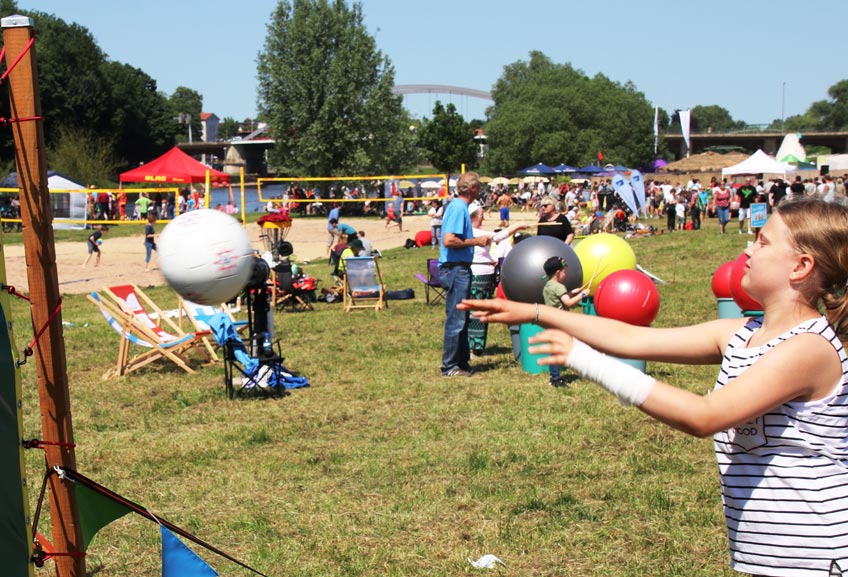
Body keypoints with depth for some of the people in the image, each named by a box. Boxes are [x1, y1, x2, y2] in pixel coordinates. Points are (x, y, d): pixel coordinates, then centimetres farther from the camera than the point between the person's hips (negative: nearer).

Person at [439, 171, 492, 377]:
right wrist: (475, 241, -15)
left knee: (461, 318, 16)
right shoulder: (458, 208, -16)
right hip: (455, 269, -11)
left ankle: (462, 362, 24)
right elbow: (449, 241, -25)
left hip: (459, 269, 11)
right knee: (455, 320, -5)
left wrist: (478, 240, 17)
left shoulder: (458, 206, 15)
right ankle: (450, 366, 2)